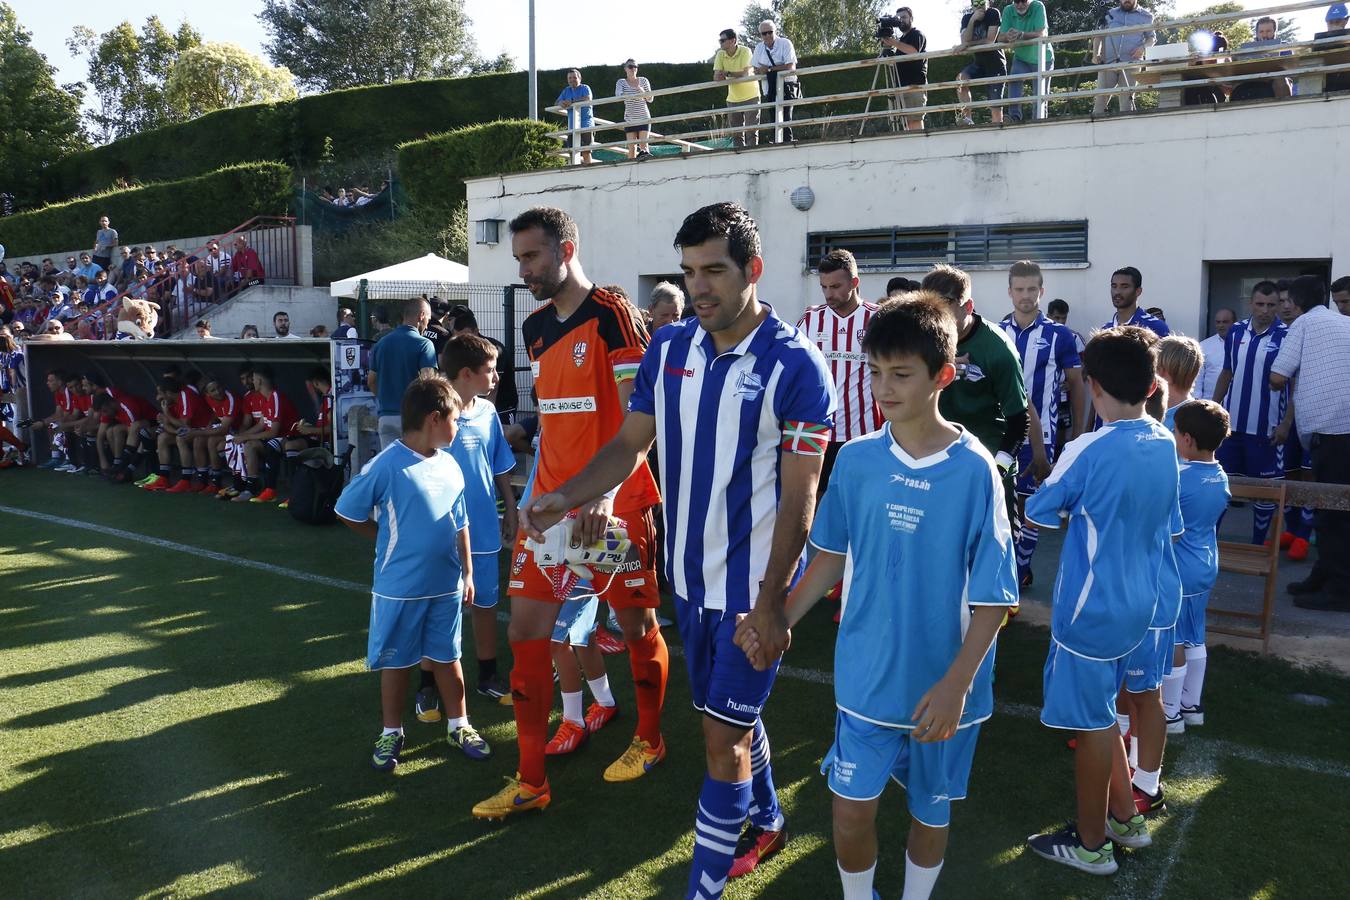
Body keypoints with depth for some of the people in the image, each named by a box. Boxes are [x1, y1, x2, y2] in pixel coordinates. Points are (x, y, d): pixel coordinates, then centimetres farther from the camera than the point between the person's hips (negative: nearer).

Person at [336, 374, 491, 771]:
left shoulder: (449, 465, 2)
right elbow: (348, 511, -6)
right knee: (395, 662, 12)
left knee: (447, 658, 16)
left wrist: (468, 572, 13)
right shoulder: (386, 466, -17)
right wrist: (390, 542, 1)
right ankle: (391, 733, 29)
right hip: (399, 588, -4)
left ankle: (458, 725, 31)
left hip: (446, 586, 5)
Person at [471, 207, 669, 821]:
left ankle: (649, 740, 33)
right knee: (526, 630, 3)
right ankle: (530, 781, 14)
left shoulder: (611, 315, -11)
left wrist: (606, 493, -31)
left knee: (637, 623, 8)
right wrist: (538, 495, 15)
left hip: (615, 504, -6)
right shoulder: (536, 327, 11)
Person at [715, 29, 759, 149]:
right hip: (733, 99, 5)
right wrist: (736, 75, -24)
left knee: (751, 132, -6)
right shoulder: (720, 54, -3)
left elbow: (746, 73, -25)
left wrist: (727, 73, -14)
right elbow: (716, 78, -9)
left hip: (750, 96, -5)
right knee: (736, 134, 7)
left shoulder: (745, 51, -16)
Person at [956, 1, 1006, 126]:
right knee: (961, 78, -27)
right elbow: (965, 40, -14)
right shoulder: (967, 17, 1)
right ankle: (966, 117, -25)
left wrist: (967, 45, -16)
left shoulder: (993, 14, -10)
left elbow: (990, 41, -17)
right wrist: (972, 20, -25)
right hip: (979, 63, 4)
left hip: (996, 65, -4)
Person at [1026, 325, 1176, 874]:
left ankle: (1091, 845, 23)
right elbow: (1168, 531, 11)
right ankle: (1124, 818, 36)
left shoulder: (1088, 451, -21)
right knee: (1101, 714, 24)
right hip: (1138, 605, 7)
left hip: (1091, 610, -7)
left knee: (1092, 724, 7)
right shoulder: (1166, 446, 1)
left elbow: (1037, 514, -8)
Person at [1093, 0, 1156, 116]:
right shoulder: (1110, 14, 15)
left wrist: (1143, 47, -8)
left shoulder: (1145, 16, 12)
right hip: (1108, 62, 1)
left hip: (1130, 64, -1)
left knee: (1126, 97, -5)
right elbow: (1098, 35, 14)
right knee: (1101, 96, -3)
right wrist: (1096, 54, -2)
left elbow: (1152, 38, 14)